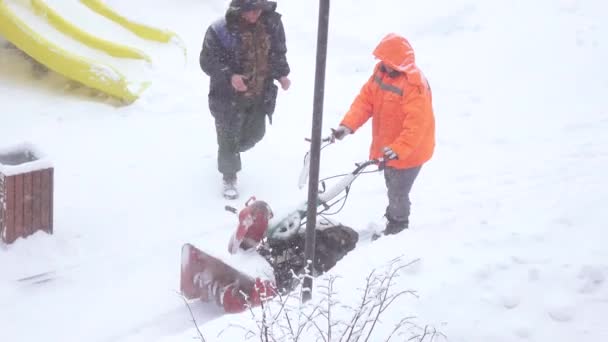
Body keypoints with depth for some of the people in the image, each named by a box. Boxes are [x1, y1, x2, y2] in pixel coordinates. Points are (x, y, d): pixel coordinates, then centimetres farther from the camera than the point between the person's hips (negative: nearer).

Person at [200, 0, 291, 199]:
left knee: (255, 134, 22)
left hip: (260, 96, 5)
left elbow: (278, 53, 6)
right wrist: (230, 76, -31)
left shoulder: (272, 23, -10)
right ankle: (229, 177, 32)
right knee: (229, 139, 8)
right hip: (229, 97, -5)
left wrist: (282, 74, -10)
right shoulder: (220, 31, -24)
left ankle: (231, 151, 54)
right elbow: (208, 61, -16)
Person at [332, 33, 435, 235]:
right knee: (392, 186, 25)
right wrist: (348, 125, -16)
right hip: (387, 147, 8)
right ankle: (392, 218, 46)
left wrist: (398, 149, -37)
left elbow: (416, 124, -31)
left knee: (398, 192, 6)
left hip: (408, 152, -8)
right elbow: (365, 99, -4)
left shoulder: (414, 85, -28)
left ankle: (398, 227, 29)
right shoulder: (381, 72, -2)